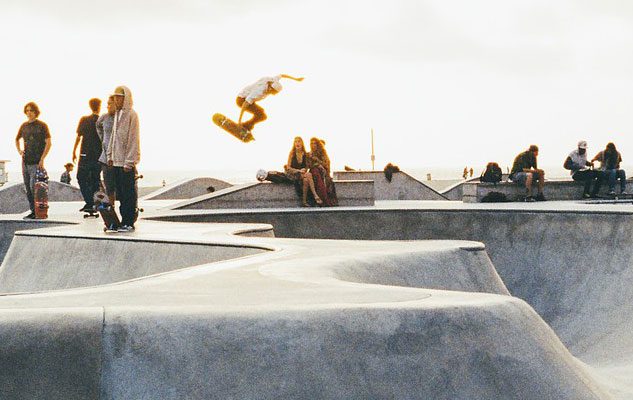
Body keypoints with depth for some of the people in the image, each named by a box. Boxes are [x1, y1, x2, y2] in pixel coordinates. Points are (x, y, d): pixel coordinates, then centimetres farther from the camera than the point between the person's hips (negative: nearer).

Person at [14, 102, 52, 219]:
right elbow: (17, 139, 30)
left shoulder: (42, 126, -3)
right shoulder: (24, 126, 13)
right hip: (25, 162, 6)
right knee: (28, 188, 6)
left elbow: (48, 143, -8)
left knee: (34, 187, -13)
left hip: (36, 162, -6)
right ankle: (33, 211, 13)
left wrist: (42, 159, -15)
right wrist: (19, 150, 12)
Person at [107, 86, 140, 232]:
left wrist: (129, 162, -17)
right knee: (120, 193, 9)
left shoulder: (131, 115, -10)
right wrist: (110, 155, 14)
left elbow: (133, 139, -14)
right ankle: (125, 221, 14)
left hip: (127, 161, -8)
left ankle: (129, 222, 0)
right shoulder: (117, 114, 15)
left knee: (128, 193, -4)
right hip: (116, 160, 8)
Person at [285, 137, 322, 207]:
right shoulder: (292, 154, -2)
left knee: (306, 180, -35)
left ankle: (304, 201, -36)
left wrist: (304, 170, -10)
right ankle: (315, 196, -37)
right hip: (293, 174, -3)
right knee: (309, 175, -32)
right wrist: (299, 170, -16)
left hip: (303, 174, 3)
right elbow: (288, 167, -4)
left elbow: (307, 166, 14)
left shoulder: (305, 154, 7)